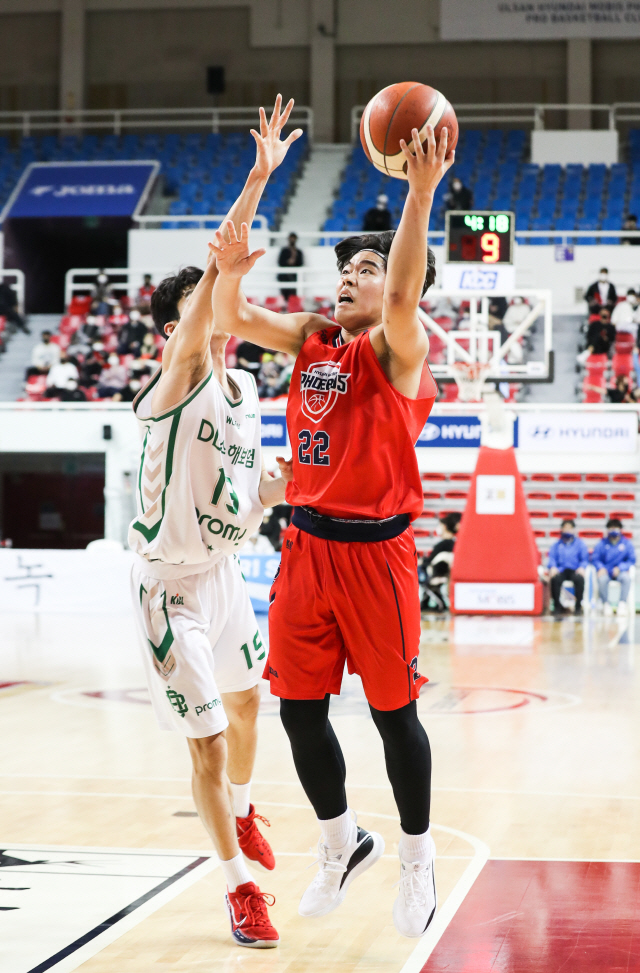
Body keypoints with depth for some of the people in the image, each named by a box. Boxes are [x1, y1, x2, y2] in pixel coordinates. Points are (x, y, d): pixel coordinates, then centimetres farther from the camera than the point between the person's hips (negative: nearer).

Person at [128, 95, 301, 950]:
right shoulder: (178, 382, -21)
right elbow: (214, 273, -35)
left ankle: (240, 813, 54)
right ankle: (240, 886, 11)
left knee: (247, 703, 26)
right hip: (172, 583, -8)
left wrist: (275, 487, -6)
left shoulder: (245, 390, 2)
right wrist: (257, 181, -42)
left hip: (225, 570, 8)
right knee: (208, 743, -5)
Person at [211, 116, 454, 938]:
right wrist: (230, 271, -21)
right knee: (299, 707, 9)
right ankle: (342, 842, 29)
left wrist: (420, 194, -42)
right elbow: (233, 321, 2)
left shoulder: (398, 348, -8)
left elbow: (404, 298, -29)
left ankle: (416, 857, 21)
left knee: (393, 709, 3)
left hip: (374, 551, -6)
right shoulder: (312, 339, 9)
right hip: (306, 543, 6)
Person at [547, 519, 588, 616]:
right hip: (560, 571, 0)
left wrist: (582, 567, -16)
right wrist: (553, 567, -18)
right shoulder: (556, 545, 20)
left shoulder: (580, 544, 17)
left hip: (574, 571, 0)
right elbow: (552, 558, 5)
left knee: (579, 578, -37)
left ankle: (578, 606, -26)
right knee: (555, 579, -36)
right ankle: (557, 606, -24)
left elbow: (585, 559, 8)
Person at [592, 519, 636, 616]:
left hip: (620, 572, 0)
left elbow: (631, 560, 2)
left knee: (626, 578, -35)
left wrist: (620, 568, -14)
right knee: (602, 579, -36)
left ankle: (622, 604, -29)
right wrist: (601, 568, -17)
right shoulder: (602, 544, 5)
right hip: (605, 571, 0)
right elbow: (595, 559, 4)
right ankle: (606, 604, -20)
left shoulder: (627, 543, 5)